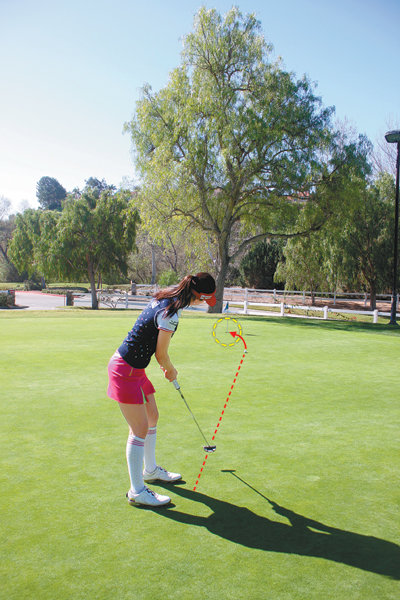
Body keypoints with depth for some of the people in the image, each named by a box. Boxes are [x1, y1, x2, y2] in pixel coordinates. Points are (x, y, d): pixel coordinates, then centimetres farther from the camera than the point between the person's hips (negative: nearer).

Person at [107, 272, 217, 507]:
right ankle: (137, 491, 11)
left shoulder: (163, 298, 4)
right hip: (126, 371, -10)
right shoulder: (171, 313, -25)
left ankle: (150, 470, 40)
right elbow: (161, 354, -15)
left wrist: (166, 365, 17)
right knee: (140, 428, -3)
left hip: (135, 368, 10)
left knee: (152, 417, 21)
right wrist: (172, 371, 5)